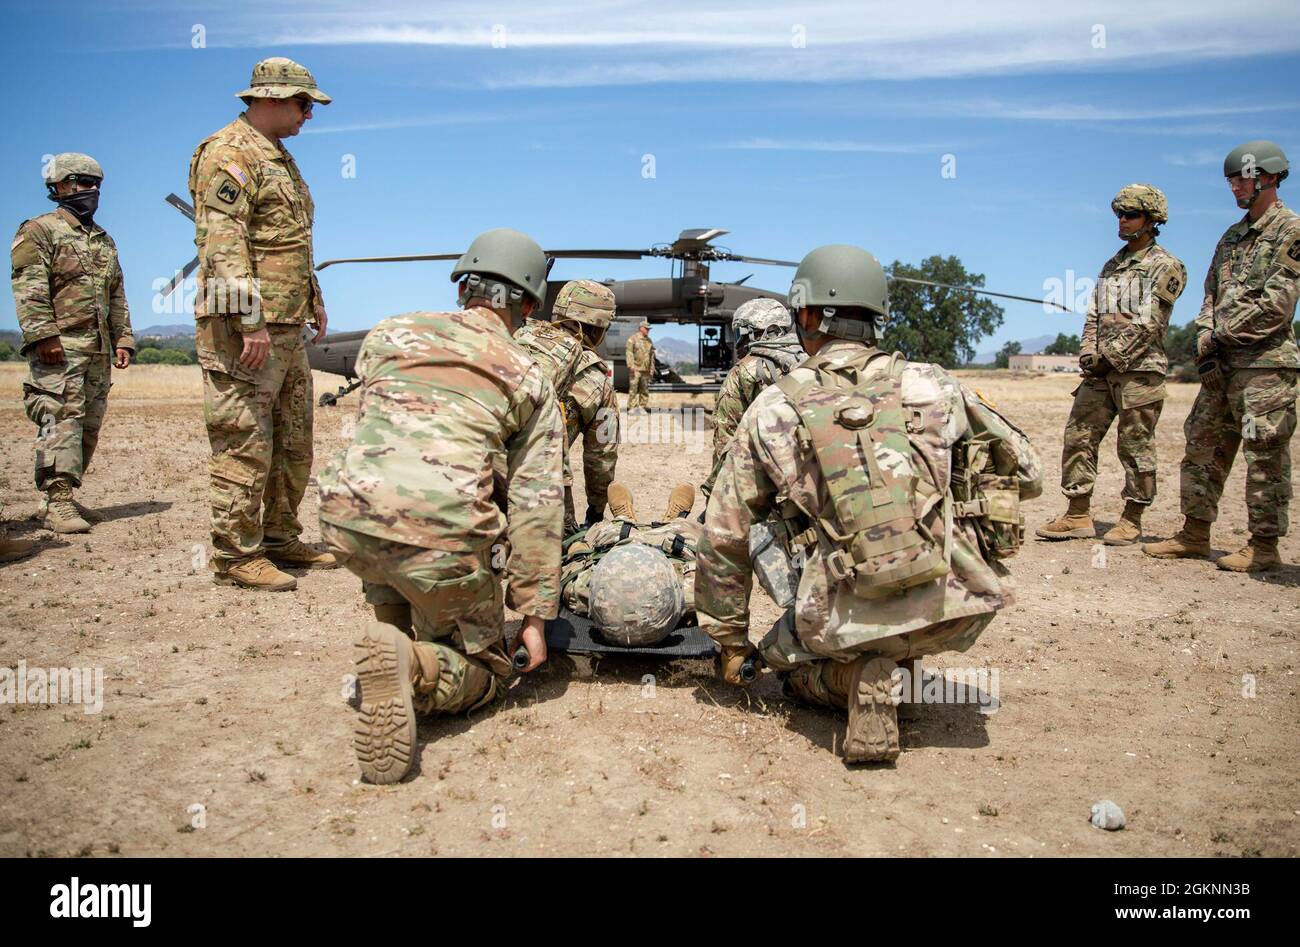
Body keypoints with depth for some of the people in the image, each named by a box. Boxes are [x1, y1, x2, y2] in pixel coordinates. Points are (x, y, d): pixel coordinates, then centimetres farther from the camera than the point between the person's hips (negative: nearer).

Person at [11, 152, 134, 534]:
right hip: (60, 347, -7)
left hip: (99, 351, 7)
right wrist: (44, 335, -20)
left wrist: (122, 339, 14)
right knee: (62, 422, -12)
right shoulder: (39, 231, 1)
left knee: (89, 427, 7)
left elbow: (117, 297, 24)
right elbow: (29, 290, -10)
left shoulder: (104, 241, 23)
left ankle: (63, 498, 15)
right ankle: (57, 503, -12)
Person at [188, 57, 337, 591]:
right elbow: (221, 242, -20)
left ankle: (281, 538, 25)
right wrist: (250, 319, -26)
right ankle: (236, 555, 2)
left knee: (293, 443, 14)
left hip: (288, 328, 10)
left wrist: (314, 299, 26)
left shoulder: (279, 159, 21)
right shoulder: (229, 154, -10)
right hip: (244, 327, -10)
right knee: (245, 445, -6)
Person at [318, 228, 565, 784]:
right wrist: (535, 613, 9)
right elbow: (535, 505, 5)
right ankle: (413, 669, -15)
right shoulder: (530, 379, 11)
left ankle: (388, 632, 13)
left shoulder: (389, 334, 17)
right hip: (445, 542, -4)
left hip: (348, 522, 4)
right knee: (482, 666, 17)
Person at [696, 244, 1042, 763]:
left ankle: (857, 677, -2)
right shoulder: (934, 384, 8)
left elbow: (725, 538, 9)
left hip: (853, 619, -2)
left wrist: (731, 642, 21)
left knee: (777, 648, 28)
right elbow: (1026, 474, 16)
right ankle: (900, 661, 18)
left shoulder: (773, 408, 6)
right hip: (960, 610, 3)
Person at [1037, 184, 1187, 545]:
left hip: (1139, 369, -7)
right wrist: (1088, 352, 1)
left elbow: (1148, 323, -12)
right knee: (1078, 435, 3)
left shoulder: (1165, 266, -3)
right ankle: (1078, 516, 8)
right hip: (1102, 369, 7)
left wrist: (1112, 356, -14)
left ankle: (1132, 520, 9)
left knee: (1135, 445, -1)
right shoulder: (1111, 266, 19)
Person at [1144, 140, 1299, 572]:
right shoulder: (1233, 236, 19)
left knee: (1264, 455, -4)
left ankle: (1263, 546, 3)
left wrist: (1224, 333, -10)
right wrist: (1205, 338, 1)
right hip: (1222, 362, 8)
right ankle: (1194, 535, 16)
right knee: (1203, 447, 9)